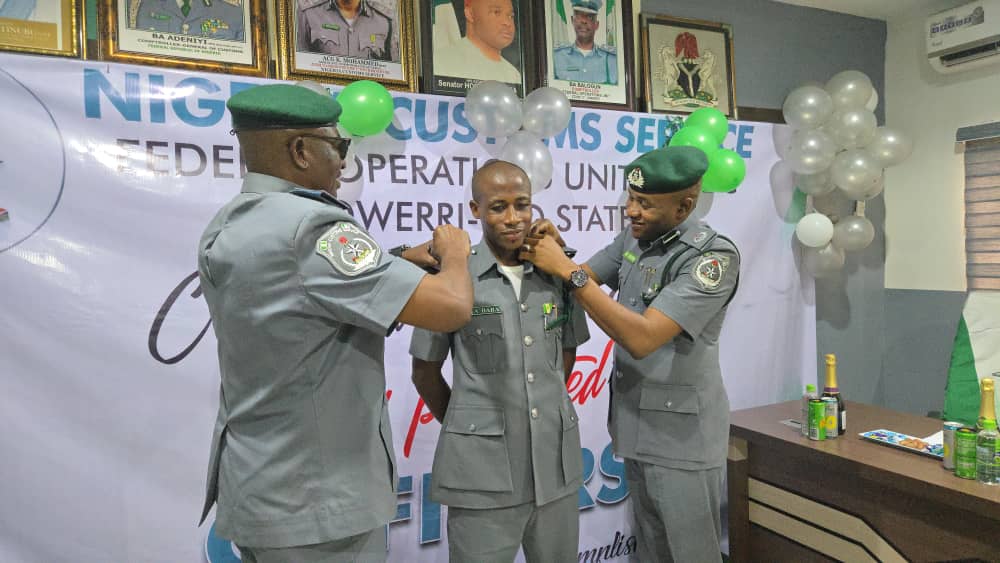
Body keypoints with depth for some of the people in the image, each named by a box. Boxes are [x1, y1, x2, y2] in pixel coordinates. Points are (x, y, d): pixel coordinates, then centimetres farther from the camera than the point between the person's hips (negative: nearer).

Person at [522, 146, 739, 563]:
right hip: (636, 423, 7)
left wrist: (566, 271, -29)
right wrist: (553, 252, -13)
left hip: (682, 433, -7)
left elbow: (643, 338, -30)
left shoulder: (714, 256, -22)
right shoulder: (633, 238, 2)